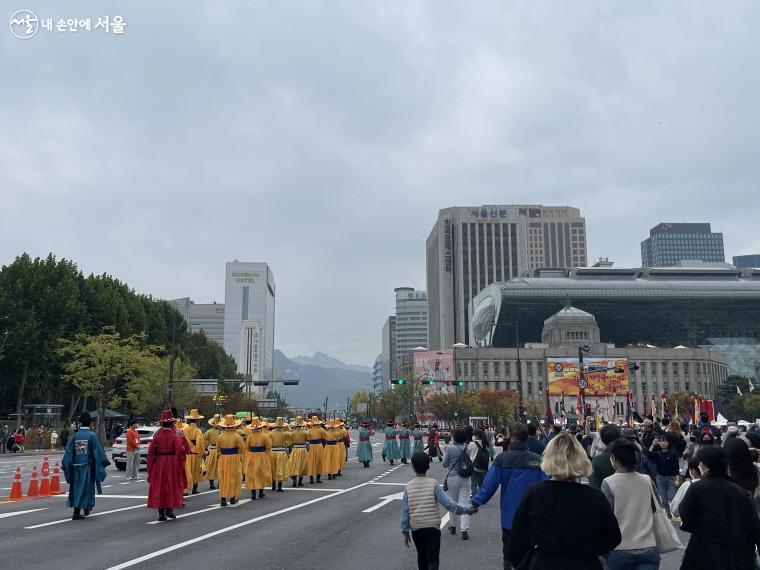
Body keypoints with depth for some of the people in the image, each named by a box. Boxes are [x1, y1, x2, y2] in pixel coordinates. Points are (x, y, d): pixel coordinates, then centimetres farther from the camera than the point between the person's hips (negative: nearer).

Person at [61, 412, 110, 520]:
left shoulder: (74, 436, -3)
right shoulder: (92, 436, -9)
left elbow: (68, 453, 1)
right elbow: (98, 452, -9)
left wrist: (65, 465, 10)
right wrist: (103, 463, 0)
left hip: (76, 467, 2)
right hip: (88, 467, -2)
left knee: (77, 487, 9)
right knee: (87, 487, 12)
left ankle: (77, 512, 6)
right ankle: (86, 508, 23)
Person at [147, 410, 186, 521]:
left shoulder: (157, 435, -3)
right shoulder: (175, 436, -9)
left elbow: (151, 451, -3)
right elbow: (180, 451, -15)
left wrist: (150, 467, 5)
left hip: (159, 464, 2)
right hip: (172, 464, -2)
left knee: (159, 487, 8)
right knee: (172, 487, 11)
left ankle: (161, 512, 8)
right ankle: (169, 509, 5)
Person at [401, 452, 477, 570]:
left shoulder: (408, 486, -3)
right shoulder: (433, 484, -9)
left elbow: (405, 512, -1)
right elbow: (448, 504, -15)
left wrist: (405, 532, 7)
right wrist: (466, 510, -7)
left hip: (416, 528, 2)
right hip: (432, 527, -2)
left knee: (422, 556, 22)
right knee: (432, 559, 0)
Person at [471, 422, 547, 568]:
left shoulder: (502, 458, -11)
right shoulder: (537, 460, -9)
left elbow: (489, 484, -11)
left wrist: (476, 502, 2)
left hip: (509, 516, 0)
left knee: (509, 556, 16)